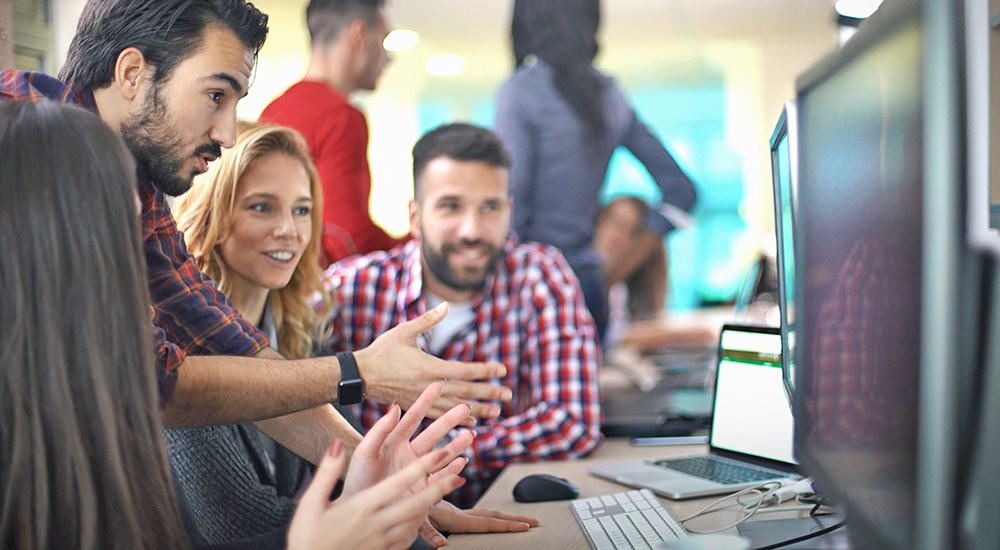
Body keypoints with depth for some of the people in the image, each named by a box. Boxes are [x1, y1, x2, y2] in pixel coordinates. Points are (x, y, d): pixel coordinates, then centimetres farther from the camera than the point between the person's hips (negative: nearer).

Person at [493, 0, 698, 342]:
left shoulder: (521, 91, -9)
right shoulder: (609, 95, 10)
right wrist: (622, 267, 15)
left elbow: (510, 205, -16)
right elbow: (680, 191, 14)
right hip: (591, 287, 7)